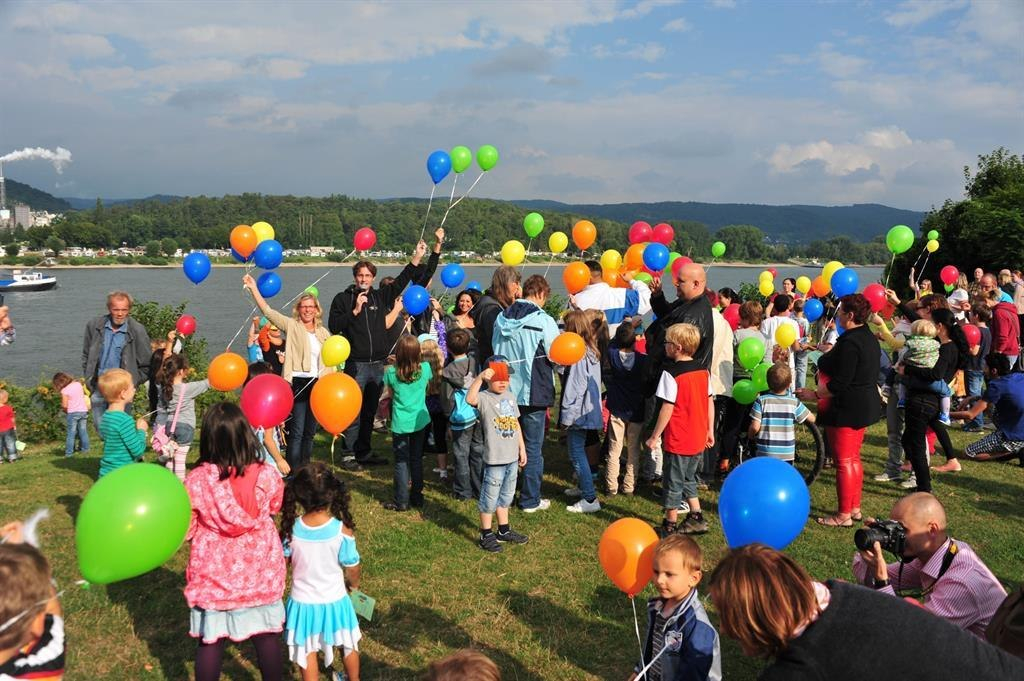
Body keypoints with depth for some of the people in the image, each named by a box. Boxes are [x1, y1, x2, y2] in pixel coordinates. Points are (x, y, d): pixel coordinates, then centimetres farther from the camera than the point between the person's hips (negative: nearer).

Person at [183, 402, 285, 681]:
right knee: (267, 636, 17)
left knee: (210, 641, 14)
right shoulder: (267, 476, -15)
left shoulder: (195, 482, -18)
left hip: (214, 575, -1)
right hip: (259, 573, 1)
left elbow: (183, 532, -7)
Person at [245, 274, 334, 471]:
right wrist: (254, 289, -17)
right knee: (297, 432, -7)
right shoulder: (291, 326, 1)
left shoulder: (324, 333, 13)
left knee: (310, 432, 13)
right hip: (298, 383, -5)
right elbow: (268, 311, -10)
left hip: (317, 385, 5)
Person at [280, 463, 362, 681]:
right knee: (349, 645, 25)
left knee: (307, 652, 19)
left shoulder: (291, 528, -18)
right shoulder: (342, 530, -22)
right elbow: (352, 568, -12)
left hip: (303, 601, 0)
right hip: (334, 600, 0)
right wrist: (353, 584, 10)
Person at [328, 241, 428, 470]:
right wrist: (355, 311, -14)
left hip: (379, 364, 5)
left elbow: (401, 281, 15)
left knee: (370, 411, 12)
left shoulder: (380, 296, 11)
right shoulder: (343, 299, 0)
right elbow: (333, 326, -8)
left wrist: (417, 257, 10)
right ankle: (348, 453, 5)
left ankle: (363, 452, 22)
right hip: (356, 365, -5)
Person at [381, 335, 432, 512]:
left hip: (400, 424, -3)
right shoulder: (425, 368, -10)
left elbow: (389, 394, 3)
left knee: (401, 462, 6)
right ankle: (417, 496, 24)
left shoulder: (391, 372, -14)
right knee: (416, 459, 15)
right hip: (420, 421, 3)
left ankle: (401, 501, 9)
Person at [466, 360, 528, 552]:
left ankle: (504, 531, 33)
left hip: (512, 457, 7)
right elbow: (469, 399, -38)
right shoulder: (484, 398, -14)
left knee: (506, 496, 20)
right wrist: (479, 378, -47)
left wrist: (522, 448, 18)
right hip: (494, 459, -7)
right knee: (490, 498, 3)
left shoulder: (509, 397, 9)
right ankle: (486, 536, 16)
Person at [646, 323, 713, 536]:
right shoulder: (703, 370, 3)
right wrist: (710, 430, 17)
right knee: (688, 479, 23)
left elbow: (667, 409, -19)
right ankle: (696, 519, 25)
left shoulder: (671, 374, -18)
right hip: (698, 439, 7)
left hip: (678, 440, -7)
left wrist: (655, 436, -11)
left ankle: (670, 526, 16)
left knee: (673, 483, 7)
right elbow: (710, 401, 8)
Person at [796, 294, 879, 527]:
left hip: (847, 408, -10)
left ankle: (844, 515, 6)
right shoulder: (869, 337, 9)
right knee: (853, 458, 18)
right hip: (864, 405, 10)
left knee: (844, 461, -2)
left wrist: (815, 394, -14)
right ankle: (855, 508, 27)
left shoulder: (849, 342, -22)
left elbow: (839, 384, -24)